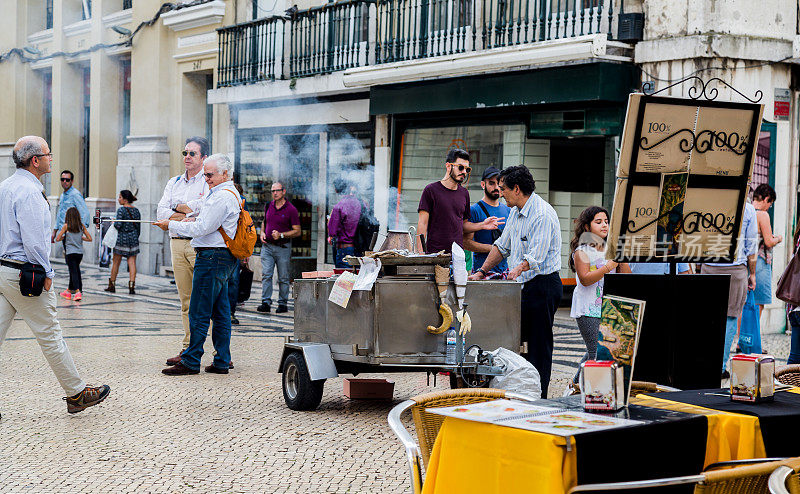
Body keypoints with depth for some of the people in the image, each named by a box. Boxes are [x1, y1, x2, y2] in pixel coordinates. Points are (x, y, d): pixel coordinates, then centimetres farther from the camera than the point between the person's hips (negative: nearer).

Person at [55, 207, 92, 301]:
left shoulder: (66, 226, -4)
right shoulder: (82, 226, 4)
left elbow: (57, 239, -4)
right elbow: (90, 239, 4)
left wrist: (64, 237, 15)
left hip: (70, 253, -4)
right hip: (80, 253, 4)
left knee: (74, 272, -4)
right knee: (75, 270, 18)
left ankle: (78, 292, -19)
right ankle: (69, 291, 31)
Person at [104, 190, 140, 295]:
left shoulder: (121, 210, -11)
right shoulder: (136, 211, 7)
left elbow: (118, 225, -18)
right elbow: (139, 227, 11)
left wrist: (114, 223, 4)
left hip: (122, 239, -5)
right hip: (134, 238, 5)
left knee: (116, 262, 8)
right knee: (132, 263, 1)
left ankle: (112, 285, 17)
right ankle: (132, 287, -8)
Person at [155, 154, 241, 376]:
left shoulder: (222, 196, -15)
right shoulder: (232, 194, 19)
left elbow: (202, 228, -17)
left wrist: (171, 225, -9)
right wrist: (194, 220, 11)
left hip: (212, 257, -11)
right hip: (223, 258, 11)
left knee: (199, 313, -7)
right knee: (220, 313, 11)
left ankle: (191, 362, -3)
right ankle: (222, 361, 14)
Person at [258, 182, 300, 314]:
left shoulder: (291, 210, -6)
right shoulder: (268, 206, 9)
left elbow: (297, 231, -6)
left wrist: (281, 235, -16)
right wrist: (262, 233, 6)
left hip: (283, 247, -3)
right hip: (267, 245, 4)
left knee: (283, 277, 4)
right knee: (266, 275, -6)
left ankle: (283, 303, 12)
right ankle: (266, 302, -6)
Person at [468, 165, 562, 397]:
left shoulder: (542, 215, -18)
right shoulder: (516, 212, 13)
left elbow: (536, 256, -26)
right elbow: (502, 245, 21)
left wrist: (518, 270, -39)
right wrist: (482, 272, 14)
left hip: (543, 286, -10)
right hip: (525, 285, 10)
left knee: (539, 344, -7)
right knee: (515, 340, 8)